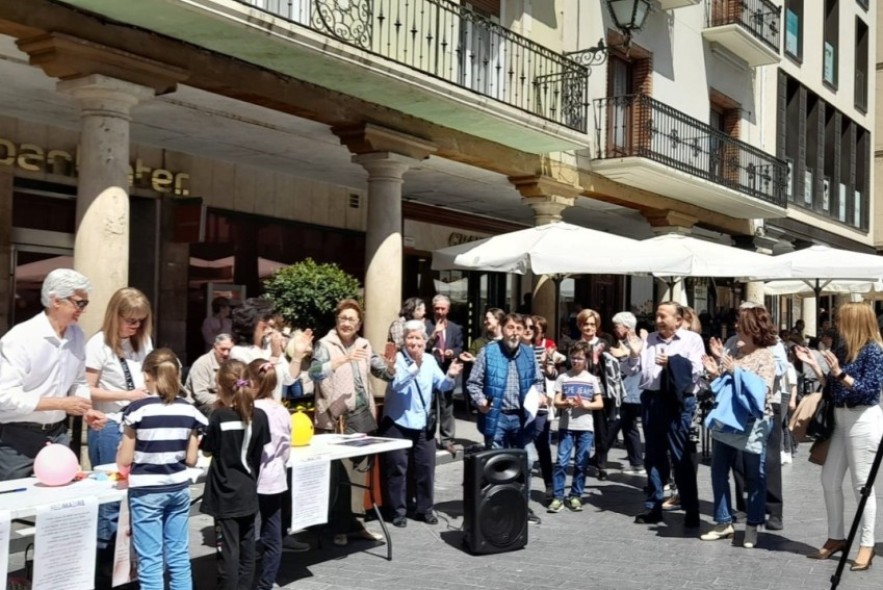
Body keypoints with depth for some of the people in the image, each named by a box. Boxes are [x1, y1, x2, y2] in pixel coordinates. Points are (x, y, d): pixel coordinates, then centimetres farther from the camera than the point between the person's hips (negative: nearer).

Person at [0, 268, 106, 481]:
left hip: (58, 435, 6)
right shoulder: (19, 338, -17)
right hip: (18, 439, -6)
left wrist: (87, 410, -3)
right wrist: (61, 403, -22)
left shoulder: (77, 336, 4)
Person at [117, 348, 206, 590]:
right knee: (179, 557, 12)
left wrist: (120, 452, 14)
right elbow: (191, 459, 2)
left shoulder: (138, 409, -12)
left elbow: (124, 460, -8)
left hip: (147, 491, -4)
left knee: (150, 560, 2)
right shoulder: (189, 411, -1)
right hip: (179, 488, 4)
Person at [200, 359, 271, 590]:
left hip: (225, 495, -4)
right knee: (246, 550, 15)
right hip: (248, 492, 4)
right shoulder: (259, 416, -5)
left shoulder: (219, 417, -16)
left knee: (228, 552, 2)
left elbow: (207, 450, -2)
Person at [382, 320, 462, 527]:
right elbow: (397, 384, -26)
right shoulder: (397, 358, -10)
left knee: (426, 467, 10)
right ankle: (398, 511, 12)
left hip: (423, 424, 5)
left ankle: (425, 509, 22)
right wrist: (415, 365, -35)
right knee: (398, 469, 2)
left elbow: (441, 385, 3)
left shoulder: (430, 360, 6)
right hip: (398, 423, -5)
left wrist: (450, 376, -18)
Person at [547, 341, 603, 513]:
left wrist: (585, 404, -13)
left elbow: (600, 404, 5)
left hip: (586, 427, 1)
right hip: (566, 426, -1)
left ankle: (576, 496, 15)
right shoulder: (563, 378, 4)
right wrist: (567, 403, -20)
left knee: (581, 464, 5)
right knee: (562, 462, -4)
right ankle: (558, 497, 1)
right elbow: (556, 402, 1)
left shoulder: (592, 379, 6)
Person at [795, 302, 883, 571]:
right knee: (829, 480, 12)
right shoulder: (843, 349, 9)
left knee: (861, 484, -1)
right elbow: (832, 388, 10)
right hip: (841, 419, 9)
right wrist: (814, 365, 2)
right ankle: (836, 538, 23)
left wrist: (840, 373, -26)